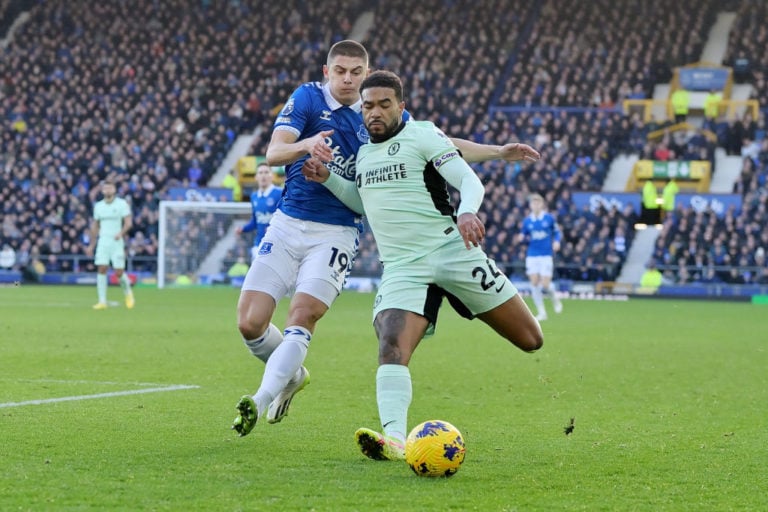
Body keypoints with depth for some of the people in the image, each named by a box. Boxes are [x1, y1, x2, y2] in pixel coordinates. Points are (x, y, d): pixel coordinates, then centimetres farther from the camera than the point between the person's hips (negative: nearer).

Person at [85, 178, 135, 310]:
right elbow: (95, 226, 18)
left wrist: (121, 233, -26)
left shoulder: (122, 204, -1)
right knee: (101, 269, -9)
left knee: (119, 272, -6)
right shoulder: (98, 206, 11)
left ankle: (128, 292, 24)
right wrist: (91, 245, 18)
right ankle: (102, 301, -6)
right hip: (103, 241, 3)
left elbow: (128, 222, -7)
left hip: (117, 241, -3)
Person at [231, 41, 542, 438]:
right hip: (287, 224, 0)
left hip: (337, 233, 0)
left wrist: (498, 152, 7)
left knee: (303, 315, -22)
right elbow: (273, 153, -15)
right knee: (250, 323, -6)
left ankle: (261, 401, -24)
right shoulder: (307, 99, -2)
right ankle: (292, 376, 23)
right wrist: (306, 144, -36)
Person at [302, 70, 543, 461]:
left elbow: (470, 181, -12)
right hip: (402, 268, 3)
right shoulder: (363, 153, 16)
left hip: (452, 251, -3)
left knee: (530, 341, 3)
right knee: (391, 348, -25)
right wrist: (327, 179, 15)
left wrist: (467, 211, -35)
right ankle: (394, 439, -39)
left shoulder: (421, 135, -3)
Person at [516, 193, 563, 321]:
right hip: (532, 255, 2)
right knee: (534, 283, -7)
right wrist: (522, 238, -8)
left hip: (546, 254, -2)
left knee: (545, 284, -8)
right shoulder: (527, 221, 5)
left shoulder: (549, 218, -1)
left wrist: (556, 241, -10)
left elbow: (557, 232, 9)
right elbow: (524, 237, 14)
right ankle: (541, 312, 3)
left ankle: (555, 297, 27)